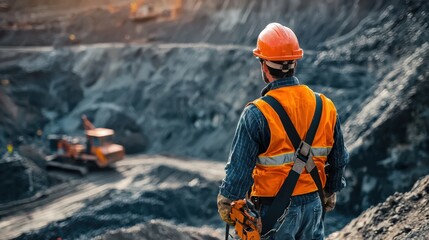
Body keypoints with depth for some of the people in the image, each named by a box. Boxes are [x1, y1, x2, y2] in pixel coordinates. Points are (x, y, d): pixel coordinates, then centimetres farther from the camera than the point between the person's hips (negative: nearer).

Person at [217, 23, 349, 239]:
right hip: (313, 205, 5)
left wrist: (225, 201, 0)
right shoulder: (325, 106, -4)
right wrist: (330, 192, 22)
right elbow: (339, 160, 7)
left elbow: (240, 167, -16)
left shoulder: (257, 114, -20)